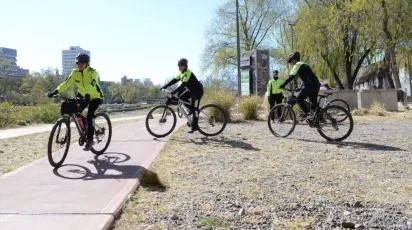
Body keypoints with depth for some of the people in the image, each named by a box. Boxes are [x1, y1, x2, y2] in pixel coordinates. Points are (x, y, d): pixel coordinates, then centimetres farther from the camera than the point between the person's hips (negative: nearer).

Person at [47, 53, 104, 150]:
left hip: (95, 97, -6)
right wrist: (56, 91, -28)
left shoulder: (93, 72, -21)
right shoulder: (75, 72, -6)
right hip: (83, 95, 6)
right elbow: (67, 83, -15)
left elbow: (91, 84, -38)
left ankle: (90, 140, -11)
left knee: (89, 116, -20)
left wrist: (87, 95, -55)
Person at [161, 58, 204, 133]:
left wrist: (173, 92, -38)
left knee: (195, 108, -10)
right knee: (181, 96, -5)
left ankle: (195, 126, -5)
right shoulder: (181, 73, 5)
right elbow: (174, 81, 5)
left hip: (198, 90, -9)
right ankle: (191, 109, 7)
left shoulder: (188, 73, -24)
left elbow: (183, 85, -32)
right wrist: (164, 87, -4)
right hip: (192, 90, 9)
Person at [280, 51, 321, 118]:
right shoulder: (304, 64, 27)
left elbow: (291, 77, -10)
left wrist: (283, 85, -7)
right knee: (314, 102, 14)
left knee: (299, 98, -5)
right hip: (316, 84, 9)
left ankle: (307, 113, -9)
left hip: (310, 85, -9)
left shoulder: (297, 65, -2)